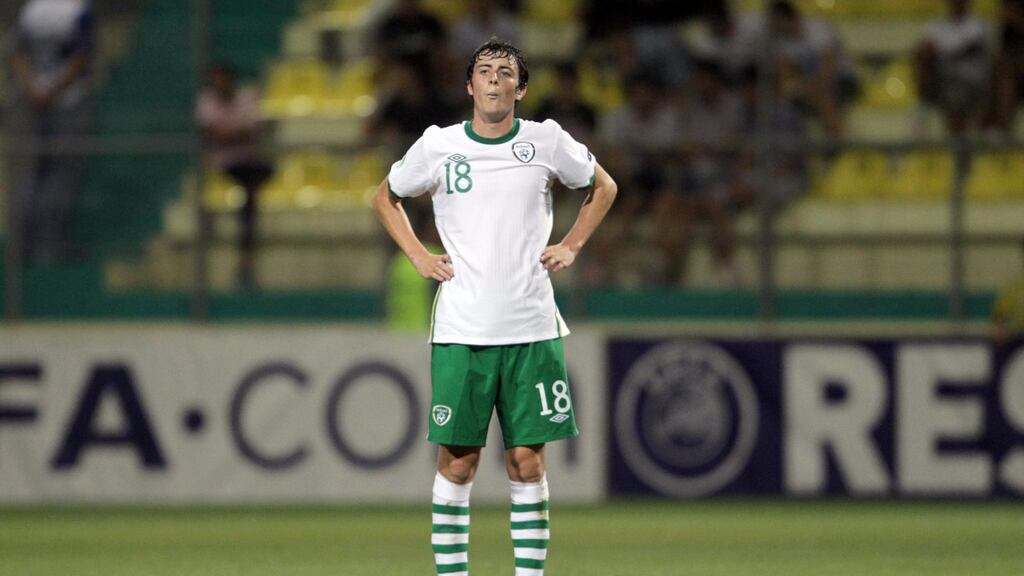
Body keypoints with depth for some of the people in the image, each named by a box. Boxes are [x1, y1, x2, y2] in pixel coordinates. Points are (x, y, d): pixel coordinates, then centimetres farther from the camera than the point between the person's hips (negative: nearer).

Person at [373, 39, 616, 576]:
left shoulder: (547, 140, 3)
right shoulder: (437, 145, 2)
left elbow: (603, 187, 21)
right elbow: (386, 197, 19)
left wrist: (571, 245, 9)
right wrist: (418, 256, 7)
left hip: (532, 328, 1)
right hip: (461, 330, -1)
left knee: (527, 461, 1)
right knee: (457, 461, -2)